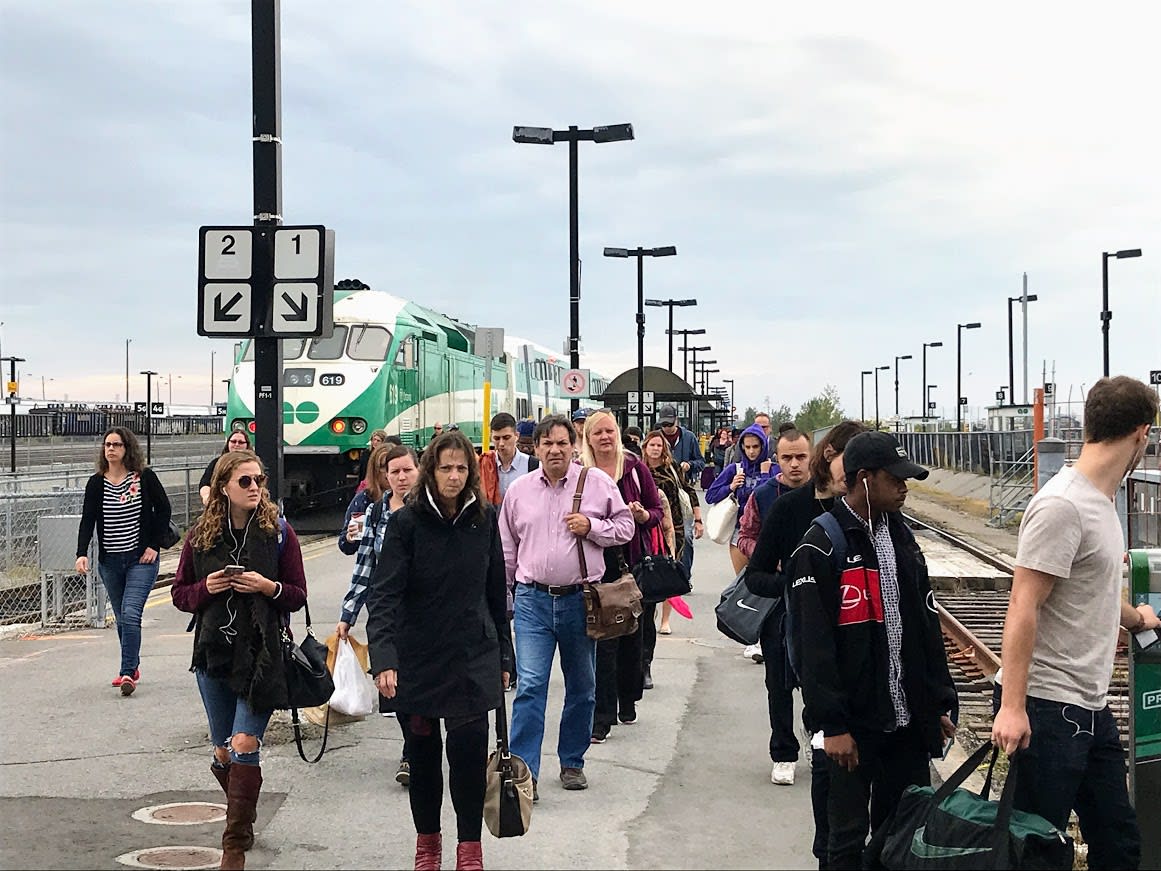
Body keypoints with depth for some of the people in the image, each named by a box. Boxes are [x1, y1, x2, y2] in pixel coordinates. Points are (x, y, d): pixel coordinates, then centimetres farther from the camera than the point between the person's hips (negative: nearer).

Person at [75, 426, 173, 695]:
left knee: (130, 614, -15)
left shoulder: (144, 477, -5)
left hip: (141, 559, -3)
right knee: (121, 619, 13)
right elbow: (87, 520, -4)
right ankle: (132, 666, 28)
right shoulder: (96, 483, 1)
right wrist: (82, 553, -19)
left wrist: (154, 545, -4)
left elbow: (163, 509, 2)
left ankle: (128, 672, -12)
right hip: (110, 561, 4)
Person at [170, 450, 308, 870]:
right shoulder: (201, 535, 3)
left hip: (261, 653, -3)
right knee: (223, 752, 11)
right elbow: (179, 593, 9)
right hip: (213, 653, 3)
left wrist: (269, 587, -18)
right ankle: (243, 814, 38)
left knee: (245, 745, -12)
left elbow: (298, 596, 1)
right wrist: (206, 588, -11)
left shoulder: (278, 532, -2)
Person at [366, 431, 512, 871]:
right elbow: (383, 594, -17)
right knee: (422, 752, 10)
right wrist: (383, 658, -29)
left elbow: (497, 592, 9)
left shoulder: (484, 519, 1)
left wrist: (503, 656, 11)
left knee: (469, 749, -6)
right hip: (417, 657, -1)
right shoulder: (407, 522, -9)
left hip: (472, 657, 1)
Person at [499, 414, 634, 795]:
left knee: (582, 688, 11)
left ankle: (572, 762, 26)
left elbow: (625, 527, 7)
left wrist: (592, 527, -11)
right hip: (533, 599, 0)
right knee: (530, 686, -9)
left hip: (580, 598, 0)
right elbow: (507, 549, 14)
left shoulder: (597, 483, 0)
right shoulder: (519, 490, 6)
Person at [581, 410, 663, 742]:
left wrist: (642, 514, -14)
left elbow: (657, 510, 6)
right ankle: (602, 716, -1)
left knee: (633, 635, 10)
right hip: (596, 564, -1)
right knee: (602, 640, -5)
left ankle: (627, 700, 29)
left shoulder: (635, 468, 2)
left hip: (634, 562, 1)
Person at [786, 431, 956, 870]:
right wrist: (831, 725, -18)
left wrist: (939, 703, 13)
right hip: (854, 722, -6)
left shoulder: (900, 535, 10)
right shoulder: (819, 549, -13)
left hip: (908, 718, 7)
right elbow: (812, 645, -16)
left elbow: (927, 624, 15)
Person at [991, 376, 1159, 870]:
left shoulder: (1101, 500, 12)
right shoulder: (1062, 506, -17)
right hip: (1049, 708, -10)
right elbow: (1023, 607, -20)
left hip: (1092, 707, 10)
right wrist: (1012, 707, -24)